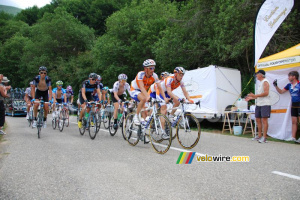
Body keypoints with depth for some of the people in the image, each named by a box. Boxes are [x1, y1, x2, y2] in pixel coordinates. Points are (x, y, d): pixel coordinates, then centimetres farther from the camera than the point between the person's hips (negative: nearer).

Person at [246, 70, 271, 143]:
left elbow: (266, 93, -19)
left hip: (265, 104, -10)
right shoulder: (260, 83, 21)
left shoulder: (265, 82, -8)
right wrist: (251, 98, 17)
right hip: (259, 104, 10)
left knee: (264, 120, -8)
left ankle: (264, 137, -5)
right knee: (258, 120, 9)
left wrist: (255, 95, -21)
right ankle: (259, 136, 17)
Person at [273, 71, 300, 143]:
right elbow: (281, 91, 18)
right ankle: (293, 137, 9)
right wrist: (276, 86, 8)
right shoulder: (289, 85, 9)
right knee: (294, 122, 6)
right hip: (293, 105, 6)